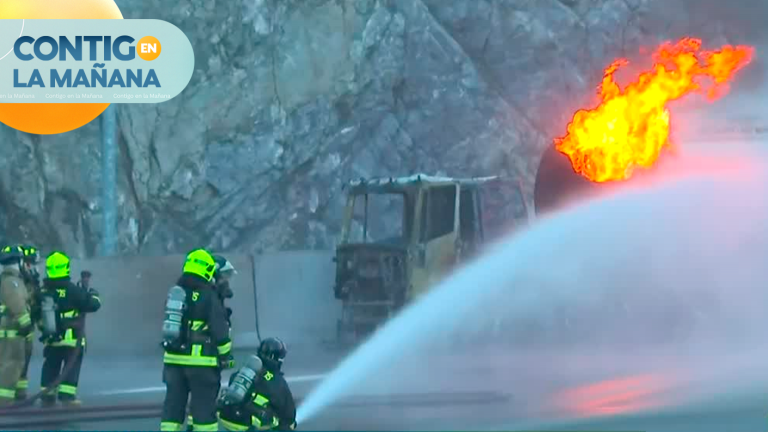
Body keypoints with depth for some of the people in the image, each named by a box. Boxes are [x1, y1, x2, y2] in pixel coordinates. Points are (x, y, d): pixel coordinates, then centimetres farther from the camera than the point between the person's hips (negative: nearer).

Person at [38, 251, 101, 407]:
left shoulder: (43, 292, 2)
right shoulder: (72, 290, -13)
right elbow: (92, 304, -11)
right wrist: (94, 295, 10)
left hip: (50, 338, 5)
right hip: (71, 338, -5)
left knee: (50, 366, 12)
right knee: (72, 365, 0)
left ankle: (47, 395, 13)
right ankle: (67, 395, -8)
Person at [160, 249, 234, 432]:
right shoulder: (209, 296, -9)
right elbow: (220, 330, -10)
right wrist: (226, 355, -2)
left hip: (173, 358, 5)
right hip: (201, 361, -5)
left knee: (173, 404, 8)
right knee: (204, 406, 0)